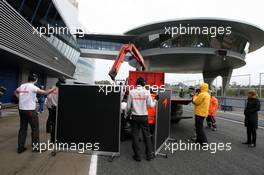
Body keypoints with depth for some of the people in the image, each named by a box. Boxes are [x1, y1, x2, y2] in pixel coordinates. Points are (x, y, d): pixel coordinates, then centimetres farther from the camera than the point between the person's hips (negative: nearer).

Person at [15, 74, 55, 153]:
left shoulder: (22, 86, 6)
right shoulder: (33, 87, -14)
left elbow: (16, 92, 26)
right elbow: (45, 93, -22)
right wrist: (54, 88, -13)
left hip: (21, 109, 7)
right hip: (30, 110, -7)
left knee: (23, 128, 15)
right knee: (35, 129, 5)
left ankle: (20, 147, 20)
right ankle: (35, 147, 12)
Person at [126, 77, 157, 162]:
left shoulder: (131, 92, -4)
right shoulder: (146, 92, -7)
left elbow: (128, 106, -3)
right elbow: (151, 105, -7)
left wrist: (127, 112, 17)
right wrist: (155, 101, 13)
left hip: (135, 116, 0)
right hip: (144, 116, 0)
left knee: (135, 136, 10)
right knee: (147, 136, 12)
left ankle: (137, 156, 15)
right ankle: (149, 155, 20)